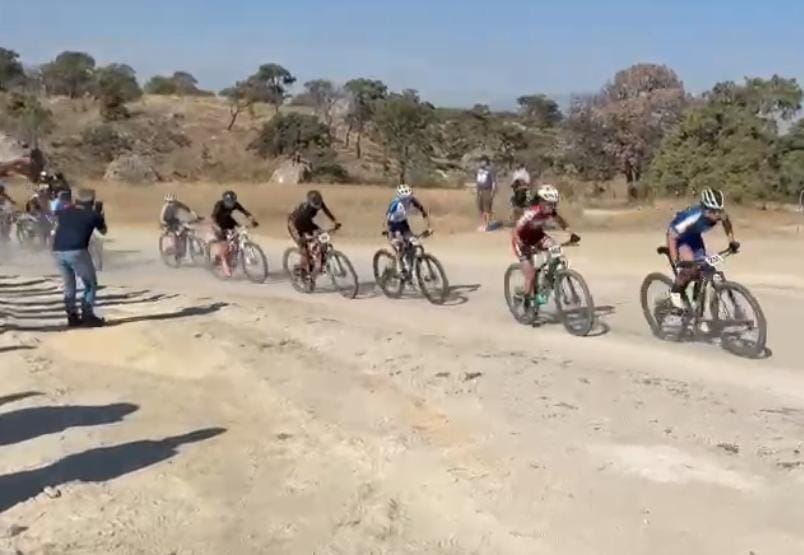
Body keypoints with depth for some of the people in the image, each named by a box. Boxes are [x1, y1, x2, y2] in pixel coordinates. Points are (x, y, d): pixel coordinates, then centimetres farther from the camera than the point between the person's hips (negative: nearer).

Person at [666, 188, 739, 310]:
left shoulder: (719, 215, -25)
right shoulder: (693, 217, -41)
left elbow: (726, 221, 2)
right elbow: (672, 236, -36)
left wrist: (732, 241, -1)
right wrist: (675, 261, -41)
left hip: (694, 236, 6)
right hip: (679, 238, -6)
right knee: (691, 265, -27)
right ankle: (675, 292, -5)